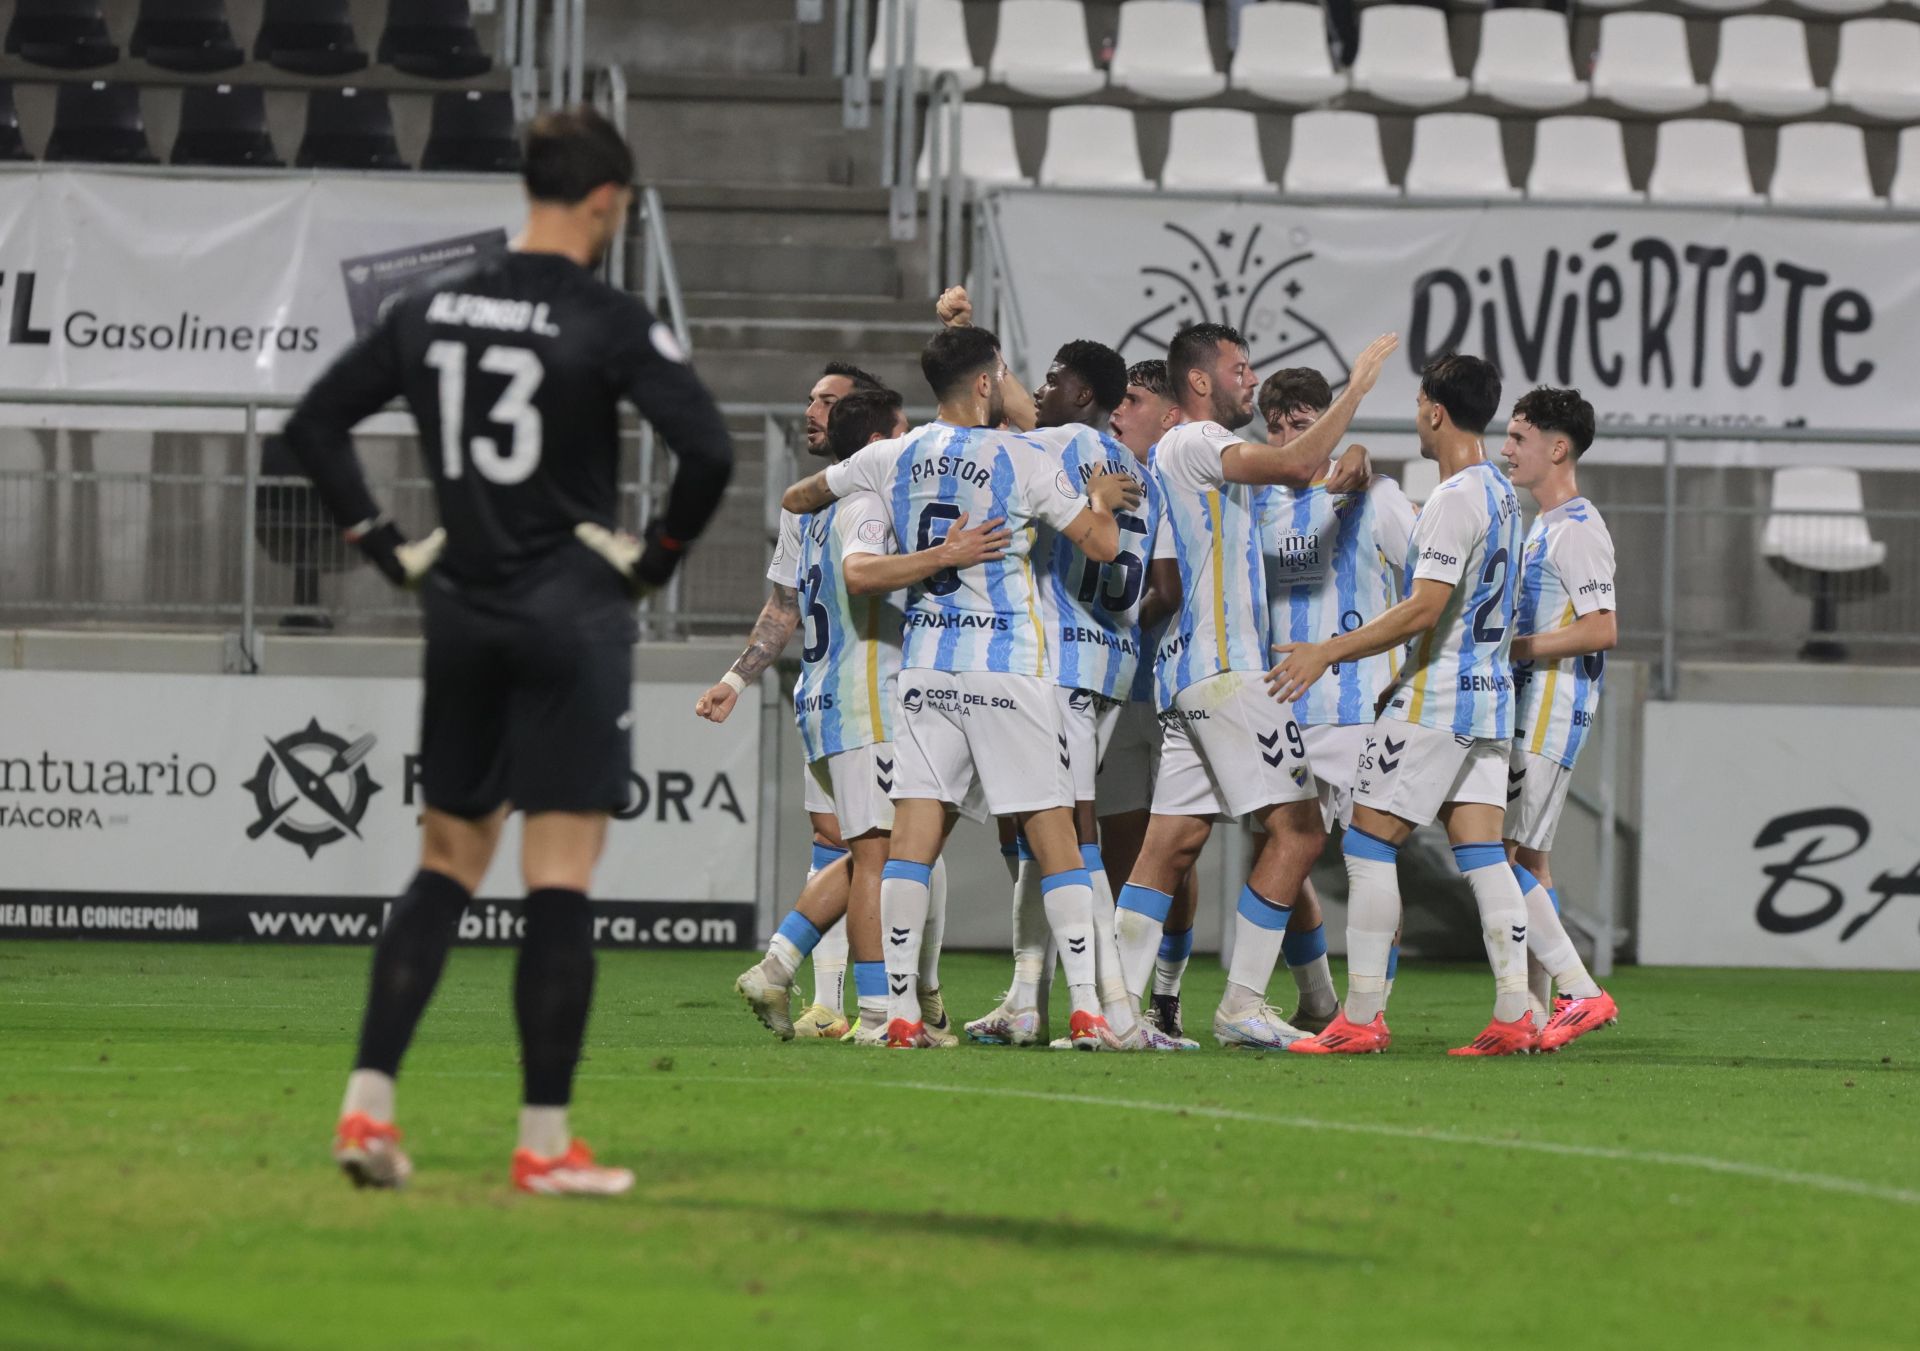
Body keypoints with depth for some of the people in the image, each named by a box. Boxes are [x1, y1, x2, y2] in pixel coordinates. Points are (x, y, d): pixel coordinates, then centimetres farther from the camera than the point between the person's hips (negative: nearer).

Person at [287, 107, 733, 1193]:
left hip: (463, 614, 5)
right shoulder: (610, 324, -11)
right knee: (561, 880, -2)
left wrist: (390, 549, 13)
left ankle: (367, 1103, 3)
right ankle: (546, 1143, -1)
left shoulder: (433, 310, 6)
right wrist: (660, 556, -5)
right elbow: (709, 451, -21)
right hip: (574, 614, -5)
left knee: (446, 866, 14)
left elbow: (314, 425, 12)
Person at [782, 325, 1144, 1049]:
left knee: (915, 835, 0)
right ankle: (1087, 1009, -6)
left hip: (926, 667, 4)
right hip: (1008, 667, -4)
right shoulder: (1021, 459, -6)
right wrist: (1101, 497, 17)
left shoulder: (894, 458, 7)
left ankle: (901, 1011, -5)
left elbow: (798, 497, 21)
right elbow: (1101, 543, -4)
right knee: (1052, 831, 0)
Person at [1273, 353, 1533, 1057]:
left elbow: (1425, 609, -22)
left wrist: (1329, 652, -18)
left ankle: (1361, 1018, -4)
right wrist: (1406, 682, 29)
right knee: (1482, 855, 5)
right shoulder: (1500, 492, 13)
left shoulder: (1454, 501, -17)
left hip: (1436, 703, -9)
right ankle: (1513, 1015, -3)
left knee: (1368, 844, -3)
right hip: (1489, 693, 9)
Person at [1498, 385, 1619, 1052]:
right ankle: (1536, 1013, 10)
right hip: (1526, 709, 11)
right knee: (1528, 859, 9)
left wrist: (1515, 648, -18)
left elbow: (1601, 630, -22)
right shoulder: (1543, 525, 19)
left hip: (1551, 714, -11)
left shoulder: (1578, 529, -13)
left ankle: (1580, 991, -15)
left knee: (1496, 852, -14)